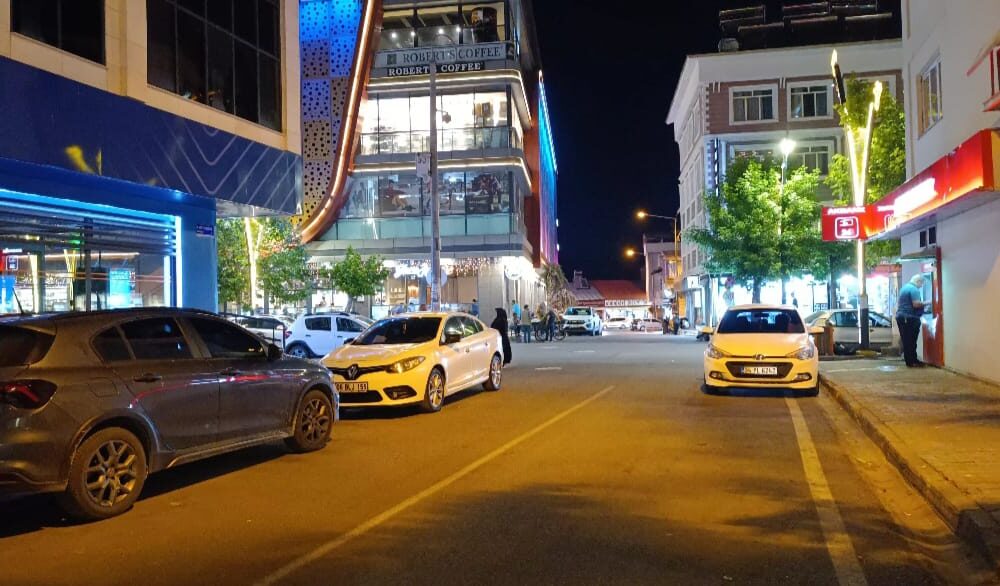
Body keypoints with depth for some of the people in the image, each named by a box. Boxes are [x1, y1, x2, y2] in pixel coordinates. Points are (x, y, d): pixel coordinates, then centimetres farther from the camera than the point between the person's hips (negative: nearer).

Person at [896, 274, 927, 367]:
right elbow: (916, 304, -21)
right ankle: (912, 361, -2)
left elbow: (899, 304, 26)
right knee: (911, 341, -5)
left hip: (900, 316, 9)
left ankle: (909, 361, 13)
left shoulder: (904, 287, 18)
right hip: (910, 318, -9)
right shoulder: (914, 289, -12)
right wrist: (926, 303, -7)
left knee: (906, 341, 9)